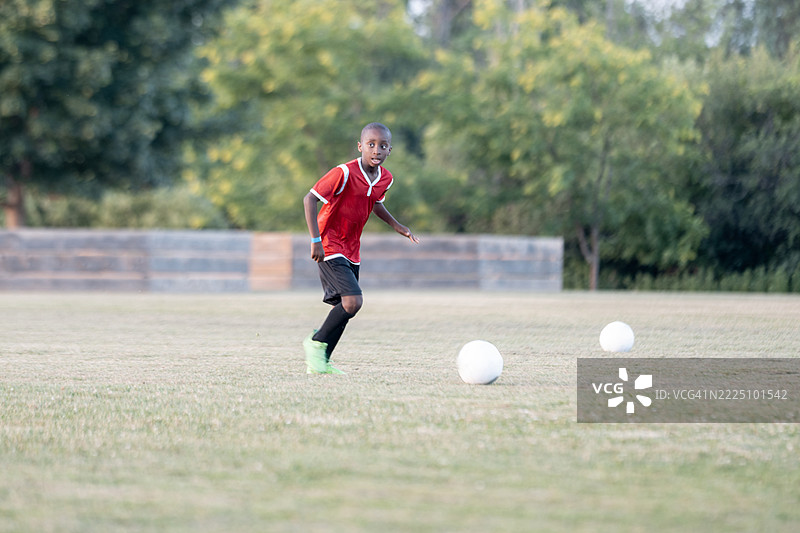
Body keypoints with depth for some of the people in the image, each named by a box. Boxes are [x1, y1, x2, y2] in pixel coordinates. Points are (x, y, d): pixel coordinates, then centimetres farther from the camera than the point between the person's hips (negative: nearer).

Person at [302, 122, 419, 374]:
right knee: (353, 301, -20)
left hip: (351, 250, 8)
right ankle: (317, 343, -2)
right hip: (329, 247, -8)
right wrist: (316, 240, -24)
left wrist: (397, 225, 13)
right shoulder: (344, 174, -22)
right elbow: (310, 198, -21)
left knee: (344, 309, 9)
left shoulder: (385, 179, 0)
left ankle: (321, 361, 20)